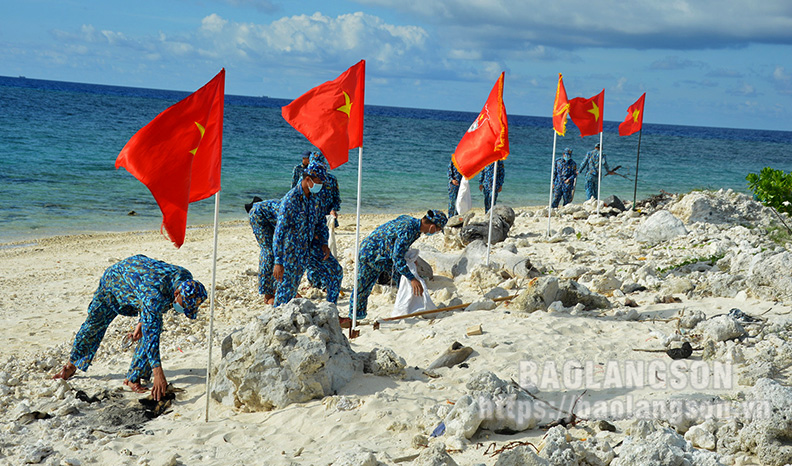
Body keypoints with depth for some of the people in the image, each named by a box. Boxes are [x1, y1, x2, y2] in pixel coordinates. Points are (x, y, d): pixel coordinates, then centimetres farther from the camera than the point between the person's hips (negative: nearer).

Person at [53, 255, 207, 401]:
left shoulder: (186, 279, -26)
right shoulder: (154, 293, -46)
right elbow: (150, 335, -44)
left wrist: (142, 322, -3)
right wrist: (158, 373, -46)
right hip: (115, 277, -5)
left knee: (154, 325, -15)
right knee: (94, 323, 11)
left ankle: (133, 378, -4)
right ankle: (72, 365, 37)